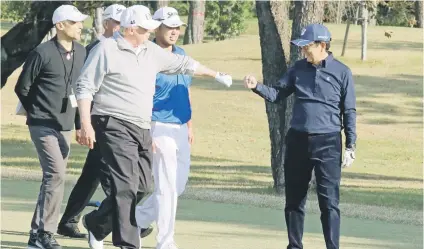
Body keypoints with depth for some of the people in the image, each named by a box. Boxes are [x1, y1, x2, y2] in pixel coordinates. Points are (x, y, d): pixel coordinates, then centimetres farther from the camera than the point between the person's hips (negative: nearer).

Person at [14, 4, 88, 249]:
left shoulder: (81, 52, 8)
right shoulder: (43, 53, -11)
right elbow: (22, 88, -3)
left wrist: (80, 121, 14)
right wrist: (37, 113, 8)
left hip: (66, 126, 7)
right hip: (43, 125, -7)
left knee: (53, 177, 10)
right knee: (56, 174, -16)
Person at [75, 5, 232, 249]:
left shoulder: (152, 51, 14)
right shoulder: (106, 50, -6)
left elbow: (183, 64, 27)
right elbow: (85, 88, -7)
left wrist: (216, 75, 35)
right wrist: (86, 125, -14)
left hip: (143, 129, 8)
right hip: (115, 126, -8)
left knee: (143, 187, 8)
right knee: (126, 185, -16)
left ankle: (97, 224, 23)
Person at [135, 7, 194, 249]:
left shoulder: (181, 54, 11)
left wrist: (189, 125, 17)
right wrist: (146, 135, -20)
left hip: (181, 128, 8)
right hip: (161, 128, -8)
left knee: (179, 184, 14)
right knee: (167, 187, -6)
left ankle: (140, 218, 31)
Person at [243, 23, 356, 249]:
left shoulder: (341, 72, -2)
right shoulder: (298, 68, 9)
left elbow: (349, 112, 0)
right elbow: (277, 94, 8)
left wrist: (350, 147, -4)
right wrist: (256, 87, -11)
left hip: (327, 143, -4)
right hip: (297, 140, 4)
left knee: (329, 201, -7)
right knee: (294, 199, 10)